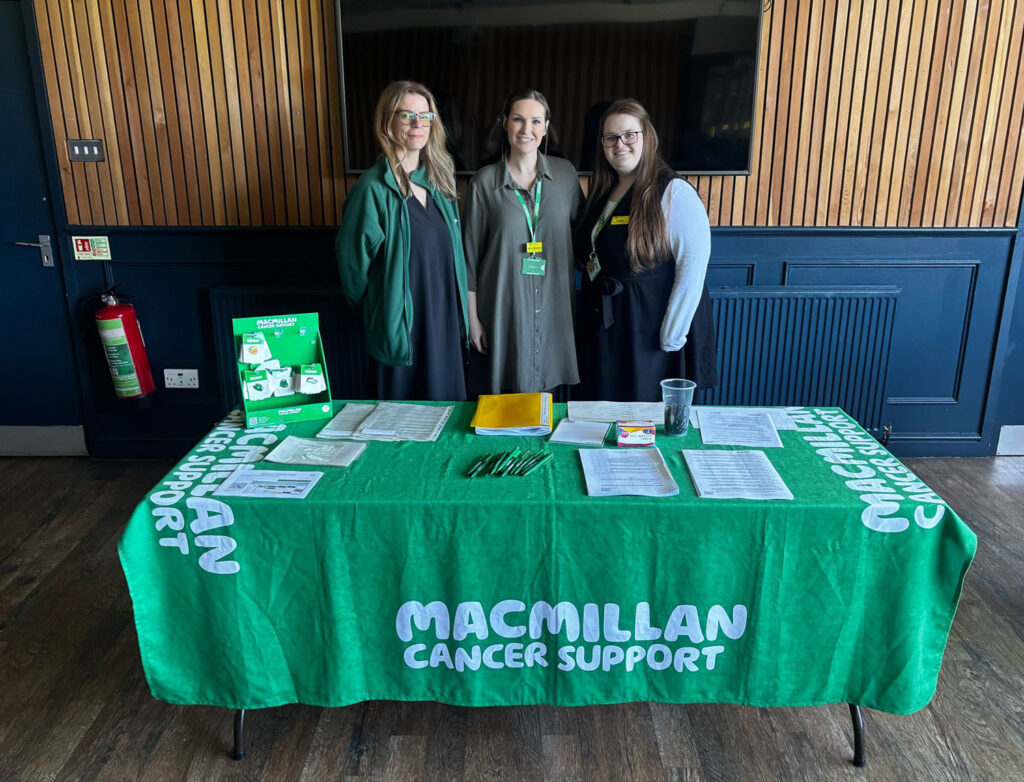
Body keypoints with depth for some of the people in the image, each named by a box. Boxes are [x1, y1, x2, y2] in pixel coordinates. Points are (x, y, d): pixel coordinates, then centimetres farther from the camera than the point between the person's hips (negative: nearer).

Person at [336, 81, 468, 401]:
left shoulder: (438, 180, 7)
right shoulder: (374, 188, -14)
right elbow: (353, 261, -9)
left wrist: (461, 321, 10)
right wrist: (378, 311, 2)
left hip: (446, 325, 6)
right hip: (402, 328, -6)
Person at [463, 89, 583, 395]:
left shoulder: (565, 174, 4)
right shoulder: (484, 182, -2)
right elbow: (470, 256, 1)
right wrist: (472, 318, -1)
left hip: (554, 310, 2)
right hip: (504, 312, -2)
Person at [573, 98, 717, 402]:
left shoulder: (674, 192, -14)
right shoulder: (602, 193, 10)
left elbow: (694, 263, -21)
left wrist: (672, 335, -22)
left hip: (652, 331, -7)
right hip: (604, 333, 7)